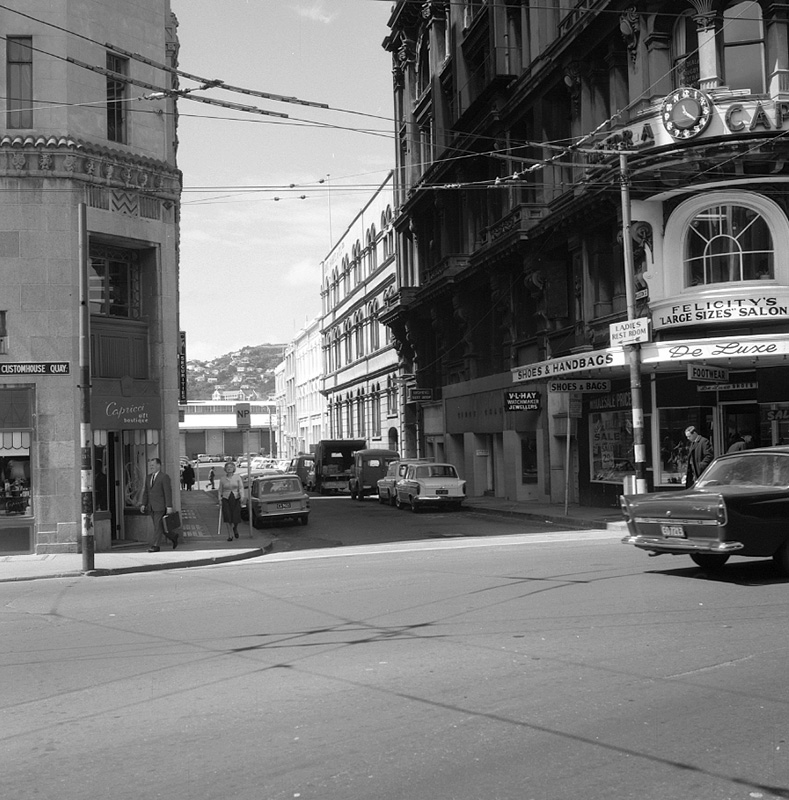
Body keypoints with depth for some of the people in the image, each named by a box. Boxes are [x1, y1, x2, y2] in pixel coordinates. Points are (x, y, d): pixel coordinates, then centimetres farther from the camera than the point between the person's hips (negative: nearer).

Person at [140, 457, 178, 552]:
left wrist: (169, 506, -17)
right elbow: (146, 492, 18)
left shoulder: (164, 477, -8)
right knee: (159, 526, 11)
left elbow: (168, 492, -12)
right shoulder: (148, 477, 15)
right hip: (151, 507, 7)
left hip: (160, 506, -7)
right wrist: (143, 504, 10)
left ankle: (156, 546, -3)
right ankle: (173, 536, 28)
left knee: (158, 526, -7)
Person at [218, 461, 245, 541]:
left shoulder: (237, 477, 1)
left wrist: (242, 497, -17)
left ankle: (235, 528, 32)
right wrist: (219, 499, 2)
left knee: (236, 517, -2)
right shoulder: (222, 479, 4)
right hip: (226, 499, 0)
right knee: (227, 518, -11)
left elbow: (241, 487, -4)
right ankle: (230, 535, -3)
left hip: (236, 499, 0)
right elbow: (220, 490, 11)